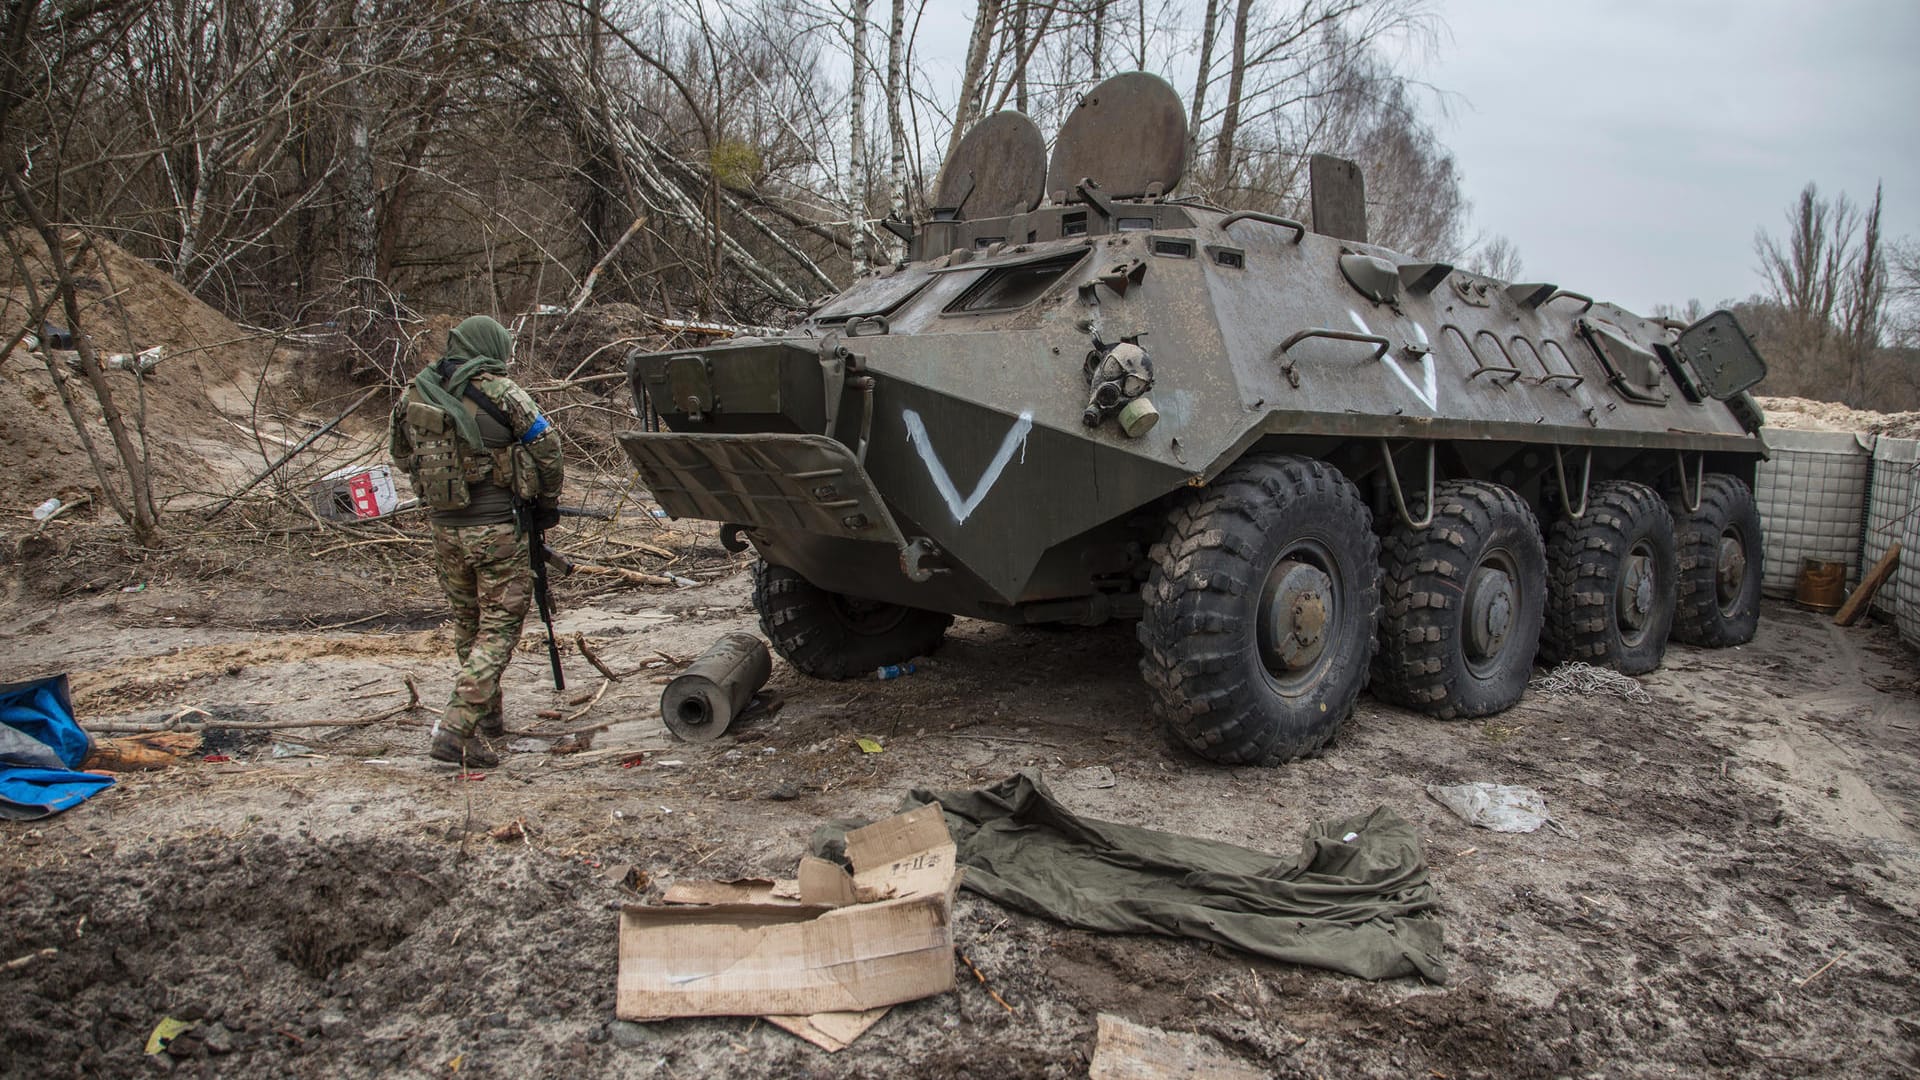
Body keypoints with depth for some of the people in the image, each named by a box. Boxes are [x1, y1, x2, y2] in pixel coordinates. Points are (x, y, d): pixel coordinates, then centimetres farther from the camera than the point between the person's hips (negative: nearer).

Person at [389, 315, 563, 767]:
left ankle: (488, 716, 34)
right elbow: (547, 447, -8)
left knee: (467, 623, 20)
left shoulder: (414, 395, 5)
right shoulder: (499, 393, -11)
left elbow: (402, 457, 17)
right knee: (498, 628, 1)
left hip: (446, 527, 6)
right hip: (498, 530, -6)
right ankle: (458, 729, -8)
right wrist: (547, 502, 7)